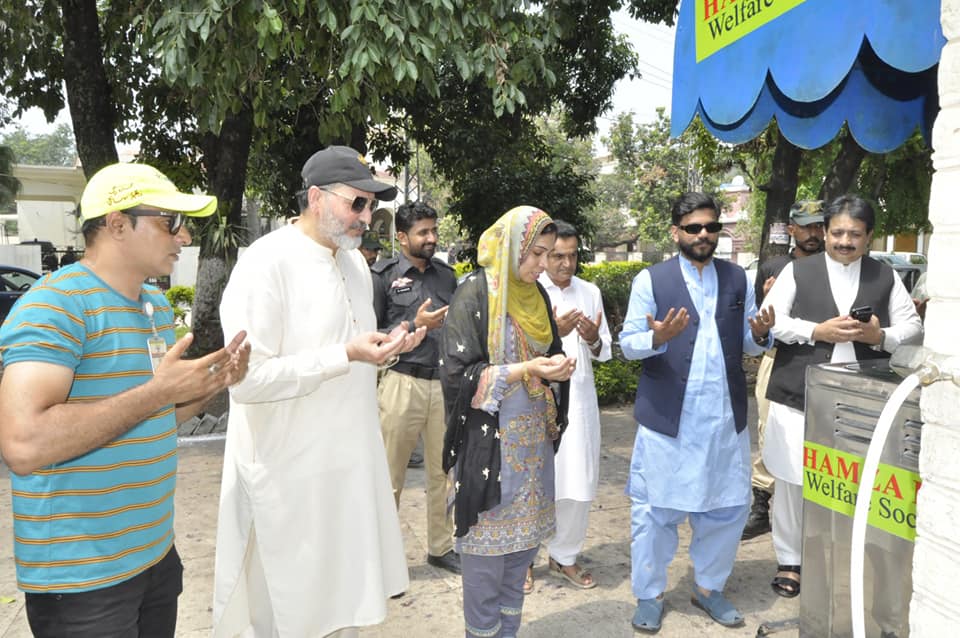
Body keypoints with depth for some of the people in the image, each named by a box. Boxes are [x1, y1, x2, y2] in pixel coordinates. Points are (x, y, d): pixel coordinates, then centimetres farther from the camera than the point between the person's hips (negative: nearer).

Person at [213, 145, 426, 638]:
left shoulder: (355, 262, 10)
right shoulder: (265, 264, -17)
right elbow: (246, 378, -22)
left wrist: (386, 346, -1)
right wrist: (346, 355, -25)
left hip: (349, 461, 7)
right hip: (289, 474, -7)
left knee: (344, 594, 18)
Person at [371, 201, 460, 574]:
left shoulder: (446, 274, 14)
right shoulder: (383, 276, -1)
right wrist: (415, 325, -13)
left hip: (444, 383, 5)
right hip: (403, 383, -4)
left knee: (444, 471, 11)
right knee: (390, 476, 1)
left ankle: (441, 547, 26)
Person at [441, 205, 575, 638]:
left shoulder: (537, 296, 9)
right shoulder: (474, 294, -11)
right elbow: (457, 373, -15)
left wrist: (557, 370, -4)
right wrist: (525, 370, -21)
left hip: (533, 440, 7)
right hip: (488, 441, -6)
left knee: (523, 543, 14)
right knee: (487, 549, 3)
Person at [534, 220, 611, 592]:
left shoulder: (590, 292, 8)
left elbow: (605, 352, 11)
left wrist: (594, 340, -11)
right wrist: (554, 333, -21)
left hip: (579, 399, 4)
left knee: (579, 482, 7)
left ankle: (564, 556, 25)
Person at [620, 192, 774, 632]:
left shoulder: (738, 279, 9)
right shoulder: (650, 280, -3)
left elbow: (747, 344, 9)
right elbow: (628, 343, -5)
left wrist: (760, 335, -13)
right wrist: (657, 337, -25)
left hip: (726, 417, 4)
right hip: (667, 417, -3)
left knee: (728, 508, 13)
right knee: (654, 510, 6)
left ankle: (709, 588, 34)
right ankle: (649, 595, 24)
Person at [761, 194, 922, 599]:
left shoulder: (886, 277, 10)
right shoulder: (798, 270, 4)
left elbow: (913, 328, 8)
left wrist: (880, 336, -12)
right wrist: (817, 331, -14)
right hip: (799, 395, -1)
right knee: (793, 479, 5)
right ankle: (789, 561, 21)